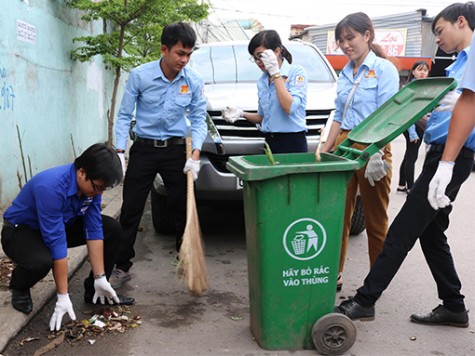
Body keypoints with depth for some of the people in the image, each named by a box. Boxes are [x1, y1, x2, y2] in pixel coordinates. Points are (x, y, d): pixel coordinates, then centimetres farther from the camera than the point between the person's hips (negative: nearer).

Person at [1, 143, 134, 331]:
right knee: (41, 261, -39)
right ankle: (19, 287, -2)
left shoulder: (91, 183, -17)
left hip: (61, 224, 7)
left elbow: (94, 229, -13)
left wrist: (100, 278, -14)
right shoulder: (51, 187, -38)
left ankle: (93, 291, 7)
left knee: (112, 229, -7)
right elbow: (56, 243, -36)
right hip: (21, 230, -6)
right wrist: (63, 296, -31)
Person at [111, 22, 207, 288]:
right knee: (131, 210, 1)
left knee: (184, 209, 7)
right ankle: (122, 267, 13)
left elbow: (199, 119, 1)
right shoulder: (140, 76, -10)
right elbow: (125, 115, -3)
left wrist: (195, 154, -12)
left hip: (177, 150, 1)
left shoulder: (194, 81, -5)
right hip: (144, 149, -1)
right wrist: (120, 152, -9)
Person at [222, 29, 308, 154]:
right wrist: (242, 114, -1)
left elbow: (289, 108, -20)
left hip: (293, 143, -5)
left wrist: (275, 72, -15)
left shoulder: (296, 71, -6)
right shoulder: (262, 81, 12)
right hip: (270, 143, 5)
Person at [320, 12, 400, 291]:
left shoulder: (384, 69, -5)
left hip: (372, 148, -6)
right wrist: (325, 151, 12)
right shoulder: (344, 74, 14)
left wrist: (376, 154, -24)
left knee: (375, 221, 4)